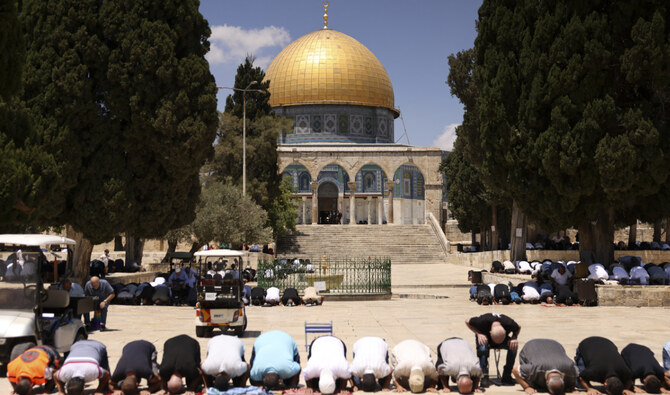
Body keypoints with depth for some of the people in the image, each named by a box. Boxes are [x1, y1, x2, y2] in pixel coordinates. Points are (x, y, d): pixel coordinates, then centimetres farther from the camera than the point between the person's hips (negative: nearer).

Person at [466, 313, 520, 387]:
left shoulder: (509, 323, -33)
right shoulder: (483, 321, -37)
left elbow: (518, 328, -7)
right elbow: (467, 321, -17)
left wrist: (514, 338, -26)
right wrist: (478, 334, -28)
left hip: (503, 339, 2)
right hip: (484, 337, -2)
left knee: (513, 347, -29)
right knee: (483, 349, -36)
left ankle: (506, 377, -17)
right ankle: (484, 377, -25)